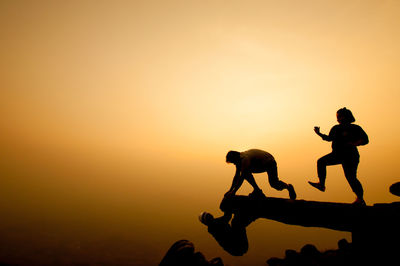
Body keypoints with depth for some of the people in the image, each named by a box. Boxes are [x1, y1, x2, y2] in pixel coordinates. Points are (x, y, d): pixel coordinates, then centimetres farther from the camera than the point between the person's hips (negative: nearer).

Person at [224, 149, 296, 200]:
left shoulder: (245, 159, -35)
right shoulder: (240, 159, -8)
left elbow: (242, 177, -40)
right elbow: (237, 176, -1)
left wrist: (234, 191, -39)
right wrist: (230, 190, -5)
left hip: (270, 163, -8)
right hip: (260, 165, 8)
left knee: (274, 184, -15)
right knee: (246, 172, -10)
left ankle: (288, 187, 16)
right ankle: (257, 190, 0)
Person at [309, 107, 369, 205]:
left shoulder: (355, 128, -5)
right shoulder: (336, 128, 9)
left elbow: (365, 140, -7)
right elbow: (329, 138, 23)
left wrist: (353, 144, -23)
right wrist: (319, 133, 11)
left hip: (350, 156, -6)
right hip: (337, 155, 6)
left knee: (351, 178, -7)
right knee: (321, 161, -6)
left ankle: (360, 199, 10)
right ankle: (321, 184, -5)